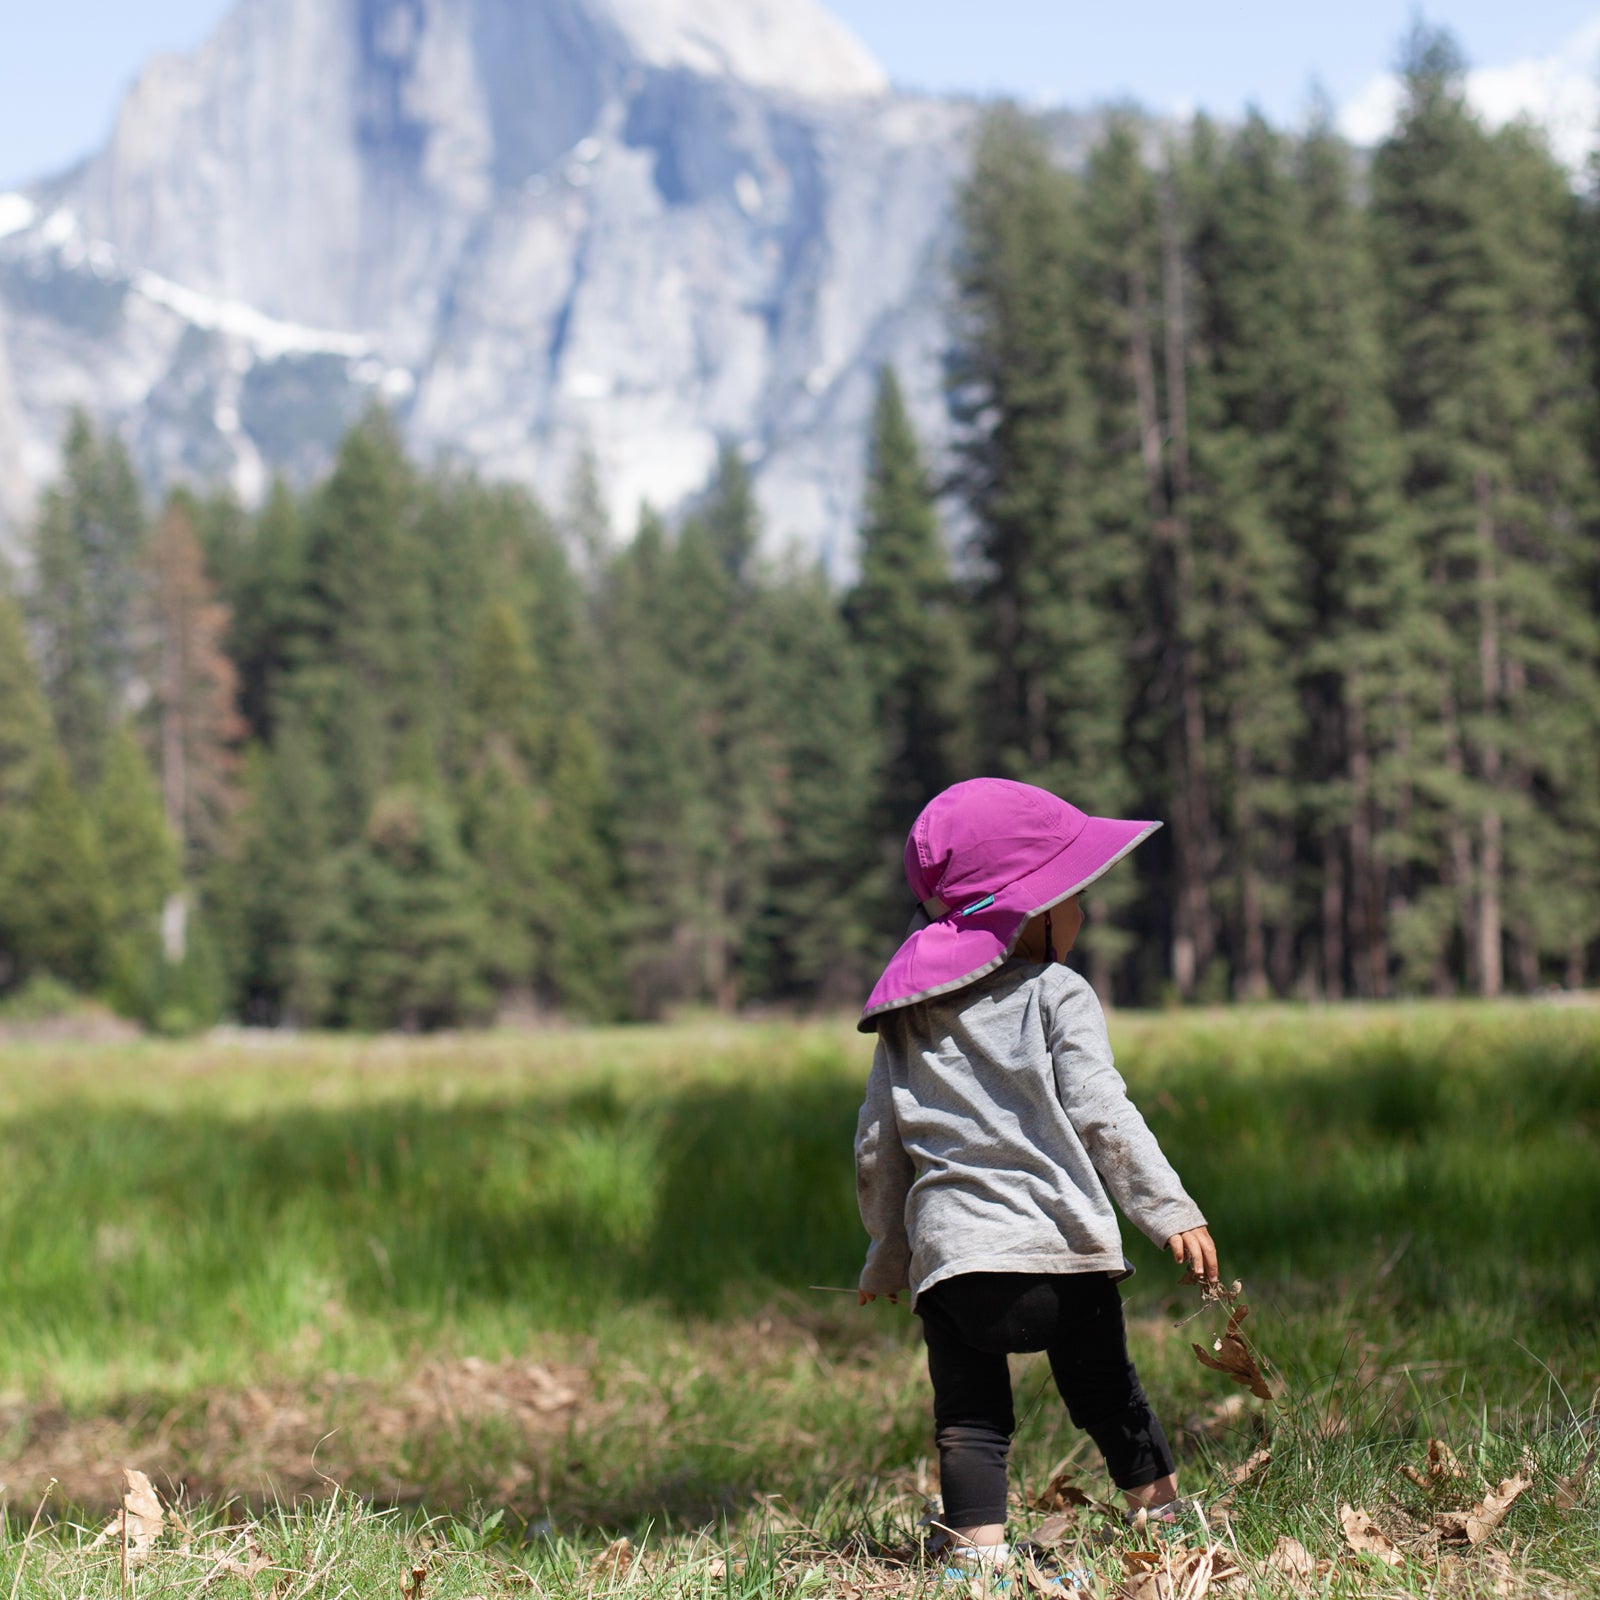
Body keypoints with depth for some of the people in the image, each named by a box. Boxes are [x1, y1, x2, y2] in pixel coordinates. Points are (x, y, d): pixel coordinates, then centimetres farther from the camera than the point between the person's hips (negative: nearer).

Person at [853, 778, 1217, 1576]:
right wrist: (1172, 1212, -7)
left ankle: (978, 1549, -10)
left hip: (950, 1253, 2)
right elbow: (1102, 1117, -9)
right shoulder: (1058, 998, -1)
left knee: (970, 1421, 3)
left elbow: (877, 1151, 14)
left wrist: (888, 1251, 26)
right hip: (1064, 1250, -2)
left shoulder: (905, 1023, 13)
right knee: (1108, 1396, 15)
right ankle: (1163, 1511, 26)